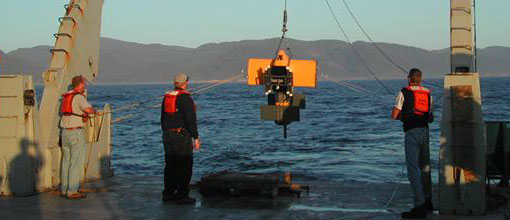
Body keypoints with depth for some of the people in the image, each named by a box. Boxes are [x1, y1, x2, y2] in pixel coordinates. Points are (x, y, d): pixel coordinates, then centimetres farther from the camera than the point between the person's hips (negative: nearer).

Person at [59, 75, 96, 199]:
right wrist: (94, 111, -5)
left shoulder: (65, 97, 13)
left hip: (65, 132, 8)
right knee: (77, 162, -5)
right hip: (76, 133, -8)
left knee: (66, 161, 13)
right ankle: (72, 191, -6)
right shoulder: (79, 97, -13)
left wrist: (84, 115, 21)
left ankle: (64, 189, 18)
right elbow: (88, 109, -29)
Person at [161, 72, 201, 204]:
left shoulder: (167, 97, 12)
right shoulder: (185, 97, -12)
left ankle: (168, 194, 17)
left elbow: (163, 118, 17)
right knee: (185, 165, -3)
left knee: (170, 165, 13)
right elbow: (191, 119, -16)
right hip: (181, 135, -8)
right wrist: (196, 137, -12)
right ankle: (182, 196, -3)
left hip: (168, 135, 8)